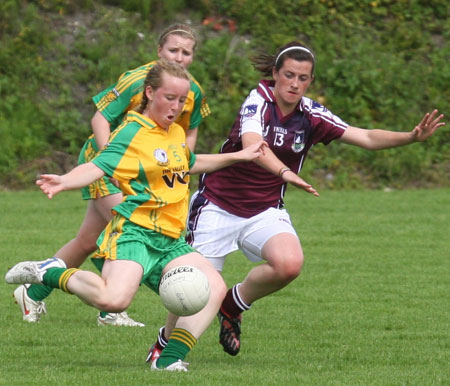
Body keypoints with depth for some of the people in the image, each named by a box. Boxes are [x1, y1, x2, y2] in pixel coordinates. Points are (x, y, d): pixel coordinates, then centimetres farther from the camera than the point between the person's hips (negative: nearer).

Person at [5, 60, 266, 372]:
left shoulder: (177, 133, 19)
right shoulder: (133, 133, -6)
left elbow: (191, 164, 41)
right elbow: (98, 167, -16)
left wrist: (237, 157, 43)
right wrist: (65, 181, -36)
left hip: (170, 241, 8)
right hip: (134, 232, -8)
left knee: (215, 287, -10)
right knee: (115, 299, -31)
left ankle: (171, 360, -8)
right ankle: (49, 273, -6)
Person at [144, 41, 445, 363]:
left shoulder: (312, 116, -5)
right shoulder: (259, 100, -17)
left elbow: (366, 138, -10)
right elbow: (251, 144, -36)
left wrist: (412, 137, -26)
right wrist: (285, 173, -53)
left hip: (265, 210, 3)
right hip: (218, 204, -3)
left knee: (289, 263, -26)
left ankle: (233, 305, 2)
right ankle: (164, 343, 29)